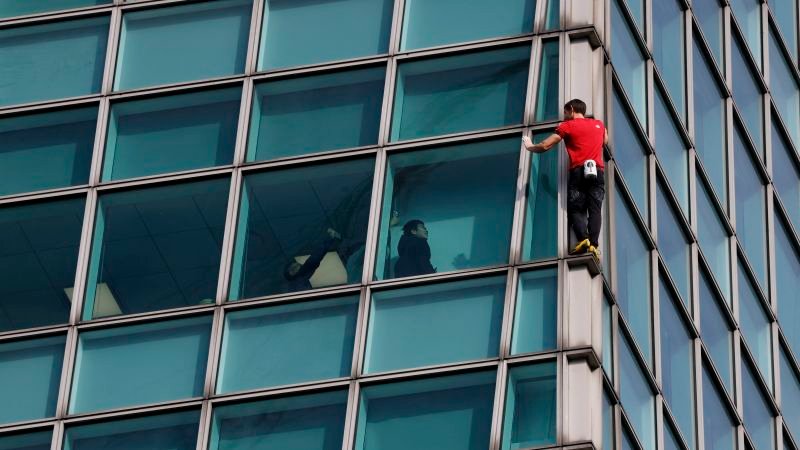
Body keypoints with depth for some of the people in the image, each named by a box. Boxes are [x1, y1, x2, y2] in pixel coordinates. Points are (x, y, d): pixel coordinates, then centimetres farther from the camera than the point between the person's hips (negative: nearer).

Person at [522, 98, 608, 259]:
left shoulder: (568, 126, 8)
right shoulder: (599, 124, 21)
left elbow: (545, 146, 6)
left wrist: (530, 147, 26)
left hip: (578, 172, -3)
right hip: (597, 172, 3)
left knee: (576, 209, -1)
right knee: (595, 209, -6)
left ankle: (583, 238, -25)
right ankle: (594, 243, -25)